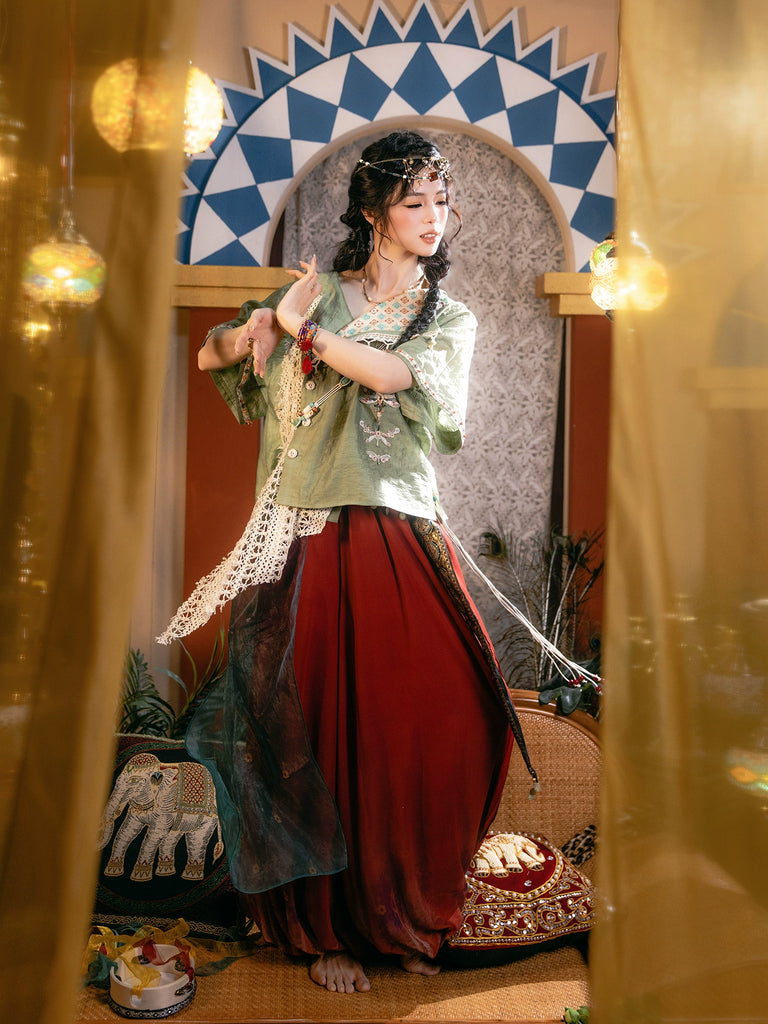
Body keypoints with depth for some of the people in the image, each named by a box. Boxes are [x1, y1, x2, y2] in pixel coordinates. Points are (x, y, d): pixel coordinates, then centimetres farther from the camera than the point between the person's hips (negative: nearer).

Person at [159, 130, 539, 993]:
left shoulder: (452, 322, 12)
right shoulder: (317, 291, 12)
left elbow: (390, 373, -10)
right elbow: (208, 356, 15)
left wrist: (300, 329, -3)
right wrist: (258, 330, -6)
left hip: (402, 544, 1)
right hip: (312, 543, -1)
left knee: (433, 725, -5)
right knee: (326, 729, 0)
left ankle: (406, 913, 17)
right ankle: (329, 928, 16)